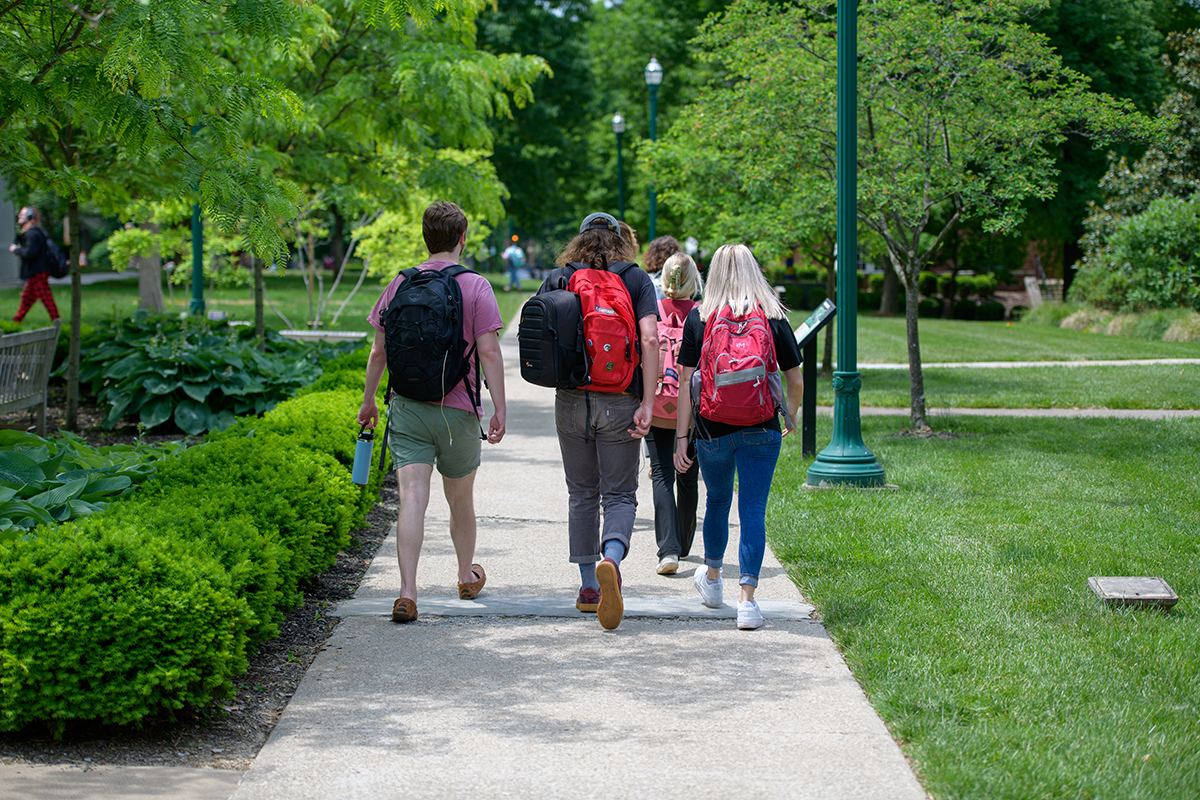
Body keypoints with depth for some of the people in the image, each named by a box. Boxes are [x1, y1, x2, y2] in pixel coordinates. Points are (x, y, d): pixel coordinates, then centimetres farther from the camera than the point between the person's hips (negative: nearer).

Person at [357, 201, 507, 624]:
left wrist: (368, 401, 19)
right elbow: (489, 352, -11)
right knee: (460, 498, 17)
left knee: (412, 498, -7)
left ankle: (407, 592, -20)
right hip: (458, 410, -1)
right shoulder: (476, 287, -6)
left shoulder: (400, 284, 4)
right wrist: (499, 409, -8)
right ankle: (467, 575, 38)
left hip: (407, 408, 1)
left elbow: (378, 352, 8)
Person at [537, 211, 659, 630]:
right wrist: (647, 404, -11)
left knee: (581, 493, 14)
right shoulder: (636, 280, 0)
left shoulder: (557, 278, 5)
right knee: (620, 494, 5)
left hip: (571, 402, 2)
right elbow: (650, 340, -11)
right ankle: (612, 558, -25)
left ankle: (588, 588, 17)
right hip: (620, 403, -2)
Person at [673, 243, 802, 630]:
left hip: (712, 429, 1)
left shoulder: (699, 317, 0)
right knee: (753, 510, -1)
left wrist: (681, 438, -1)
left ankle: (712, 579, 41)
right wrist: (790, 417, 22)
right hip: (761, 430, -1)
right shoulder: (773, 317, 1)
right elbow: (796, 382, 3)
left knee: (717, 501, 22)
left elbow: (686, 382, -3)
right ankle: (747, 599, -10)